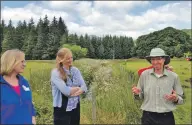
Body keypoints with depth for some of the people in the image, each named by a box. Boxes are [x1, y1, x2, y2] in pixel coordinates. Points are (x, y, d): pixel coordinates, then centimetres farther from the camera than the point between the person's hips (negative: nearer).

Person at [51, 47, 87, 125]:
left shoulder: (75, 70, 4)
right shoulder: (55, 73, -13)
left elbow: (84, 87, -4)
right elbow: (65, 90, -23)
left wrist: (72, 93, -20)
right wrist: (78, 88, -7)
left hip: (75, 107, 5)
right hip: (62, 109, -5)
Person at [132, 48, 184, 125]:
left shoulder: (173, 76, -5)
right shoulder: (144, 74, -4)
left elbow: (181, 99, 4)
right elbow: (141, 96, 6)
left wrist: (176, 99, -17)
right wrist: (137, 93, -15)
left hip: (166, 117, 0)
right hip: (148, 117, 0)